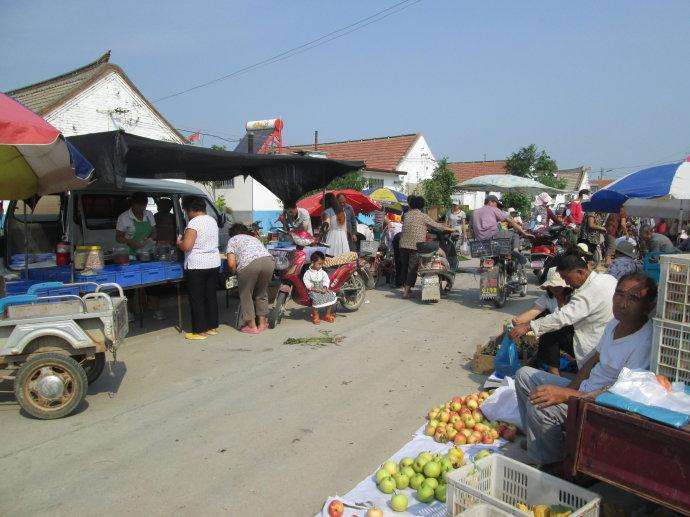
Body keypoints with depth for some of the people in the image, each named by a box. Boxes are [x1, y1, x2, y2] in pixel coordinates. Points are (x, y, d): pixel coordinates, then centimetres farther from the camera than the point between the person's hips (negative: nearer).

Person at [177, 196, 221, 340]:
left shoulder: (194, 223, -16)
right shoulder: (212, 221, 10)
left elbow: (186, 247, -22)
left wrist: (179, 242, -1)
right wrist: (185, 239, 23)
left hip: (196, 266, -8)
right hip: (213, 263, 8)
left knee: (196, 299, 2)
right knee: (211, 296, 14)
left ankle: (200, 331, 8)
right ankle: (213, 327, 22)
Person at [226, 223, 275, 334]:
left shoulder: (232, 240, 23)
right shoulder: (254, 238, 38)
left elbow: (231, 264, 9)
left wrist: (236, 271, 29)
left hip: (249, 264, -5)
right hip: (269, 261, 5)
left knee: (245, 295, 13)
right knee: (261, 293, 23)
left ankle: (252, 325, 17)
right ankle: (262, 323, 30)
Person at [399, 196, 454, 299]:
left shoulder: (406, 215, 8)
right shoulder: (423, 216, -3)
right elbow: (436, 225, 3)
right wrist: (448, 229, 16)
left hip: (404, 245, 4)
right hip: (416, 246, -4)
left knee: (405, 266, 14)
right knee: (412, 268, -1)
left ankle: (406, 287, 24)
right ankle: (406, 291, -5)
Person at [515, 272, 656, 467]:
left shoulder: (645, 344, -25)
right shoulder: (614, 323, 2)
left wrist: (566, 395, -33)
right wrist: (569, 389, -1)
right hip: (582, 390, 9)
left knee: (539, 407, -29)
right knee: (524, 374, 10)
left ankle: (553, 465, -4)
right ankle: (535, 439, 18)